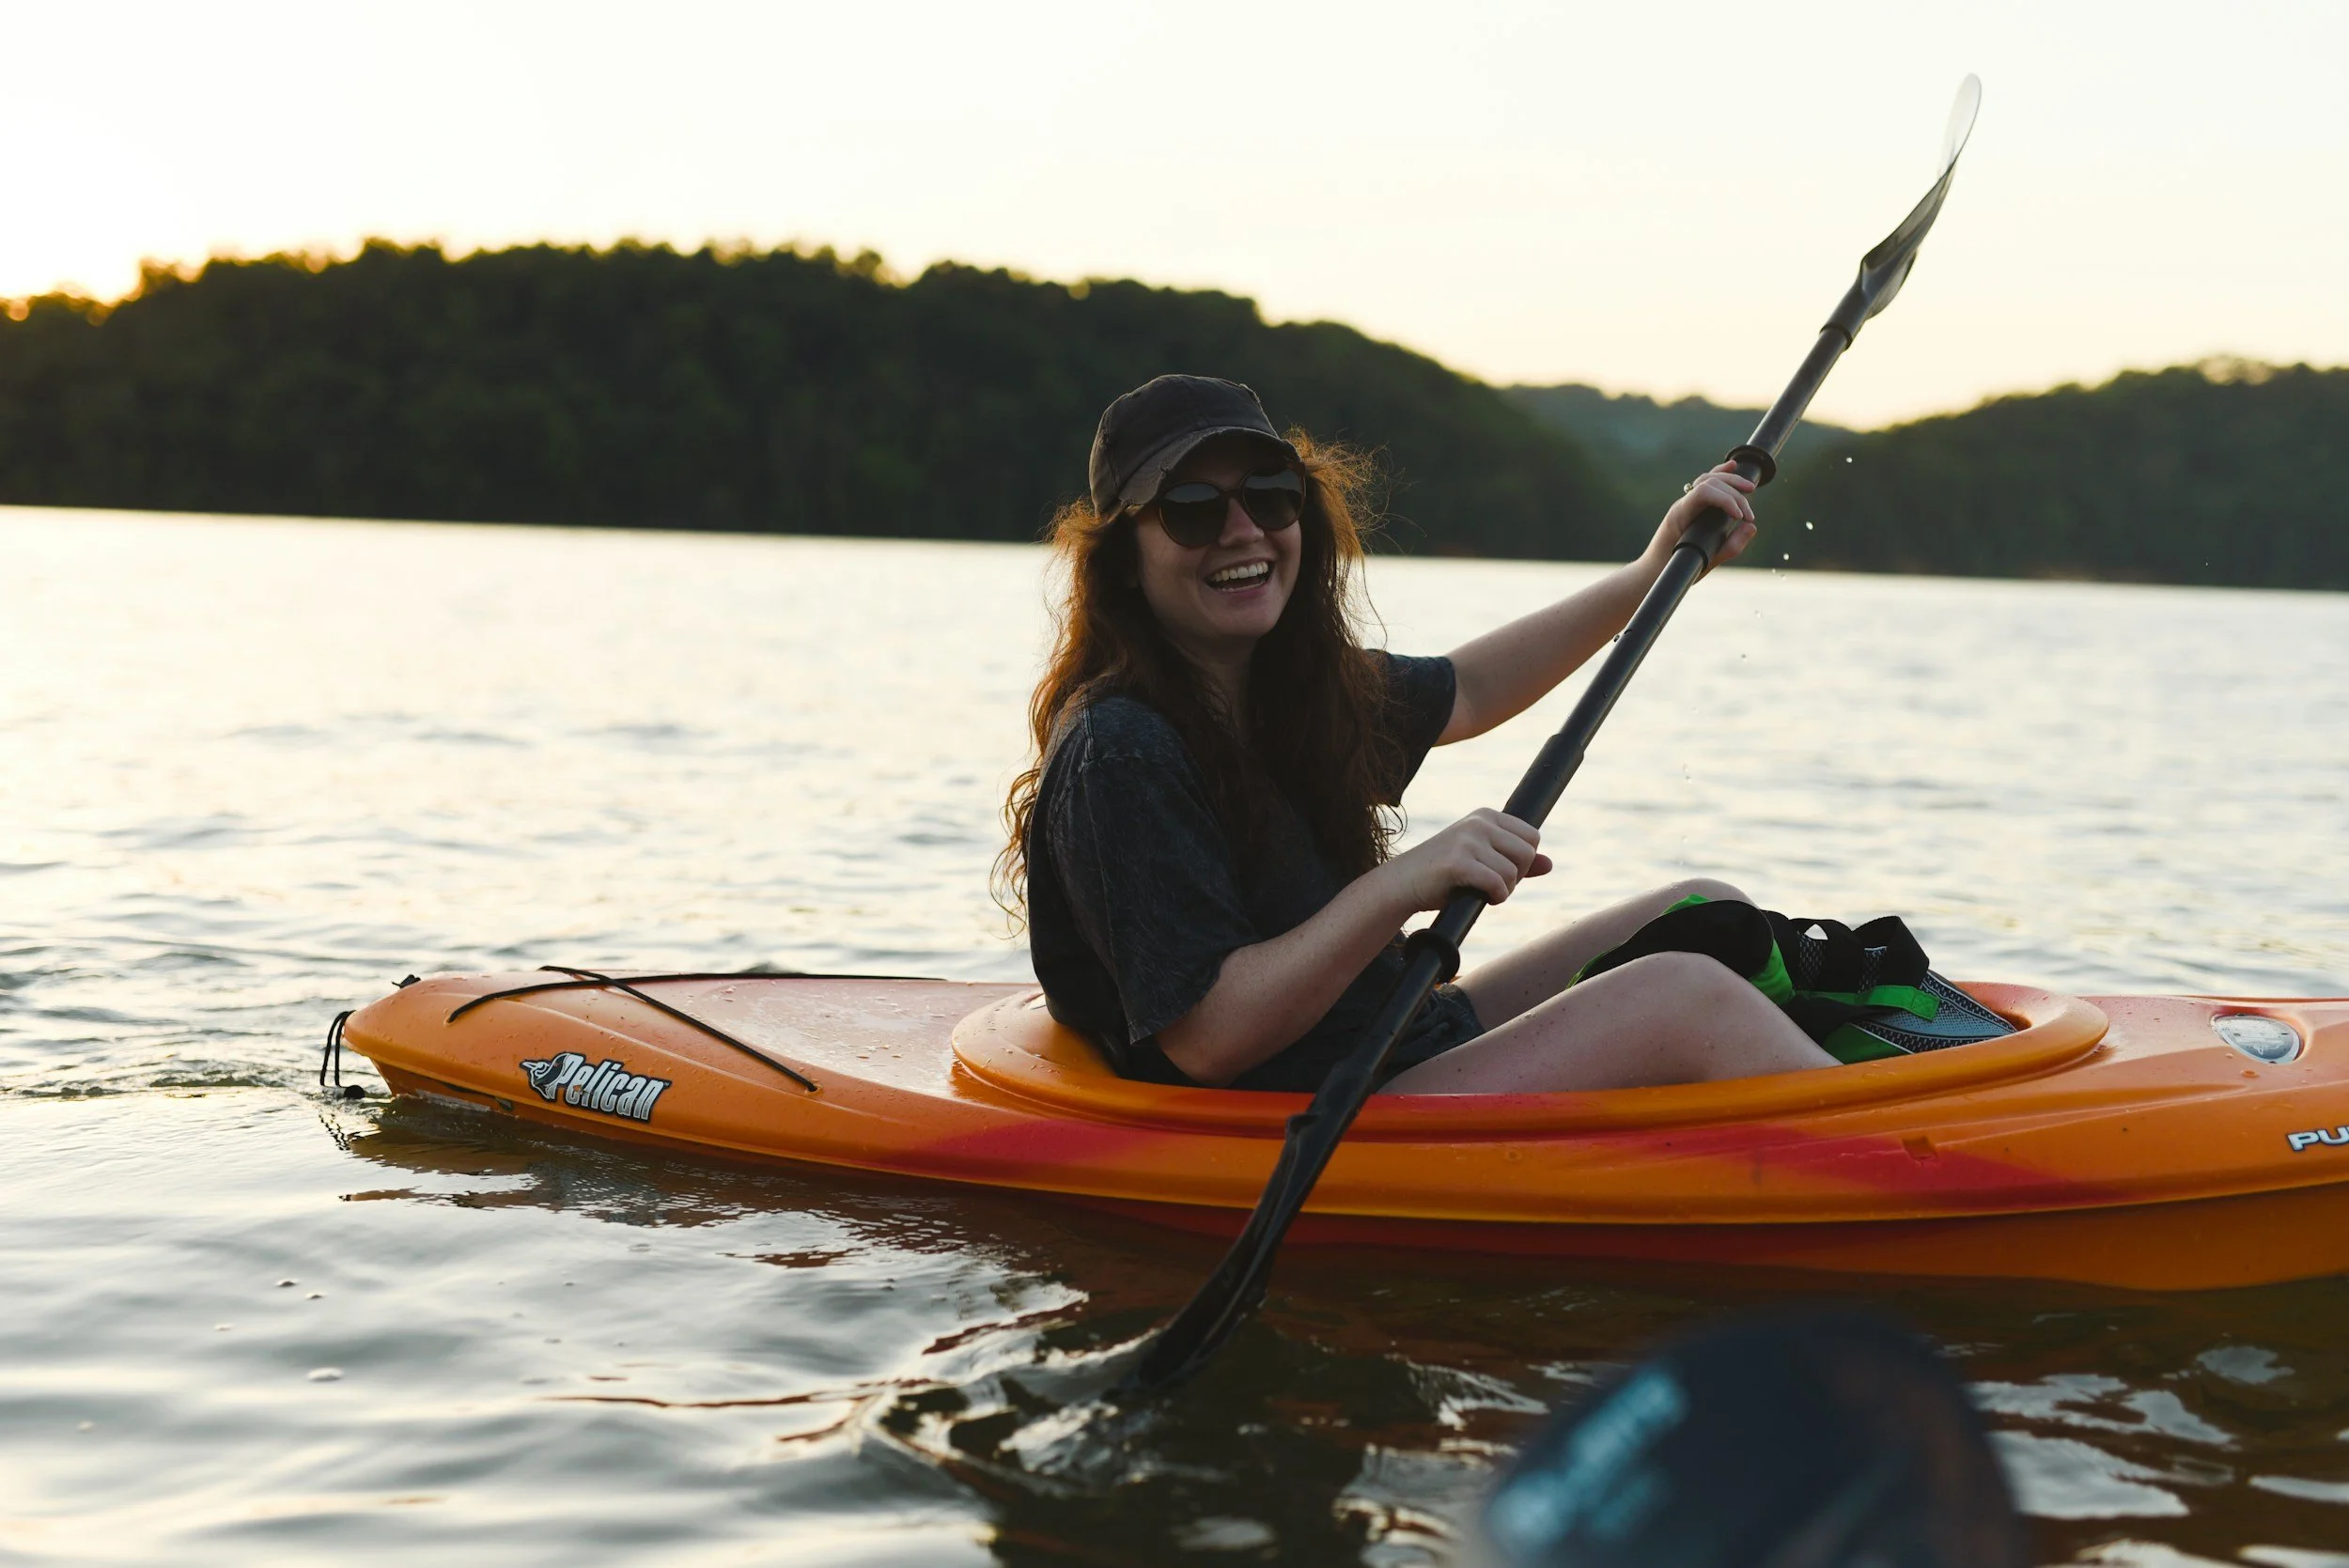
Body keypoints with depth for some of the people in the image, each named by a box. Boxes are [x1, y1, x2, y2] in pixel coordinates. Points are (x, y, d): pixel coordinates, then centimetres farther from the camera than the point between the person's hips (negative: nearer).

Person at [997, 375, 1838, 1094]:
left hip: (1406, 1041, 10)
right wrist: (1401, 887, -32)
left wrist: (1650, 576, 24)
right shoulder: (1116, 754, -22)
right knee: (1690, 998, -16)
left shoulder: (1299, 678, 5)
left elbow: (1463, 691, 26)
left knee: (1706, 916, 13)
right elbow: (1208, 1040, -27)